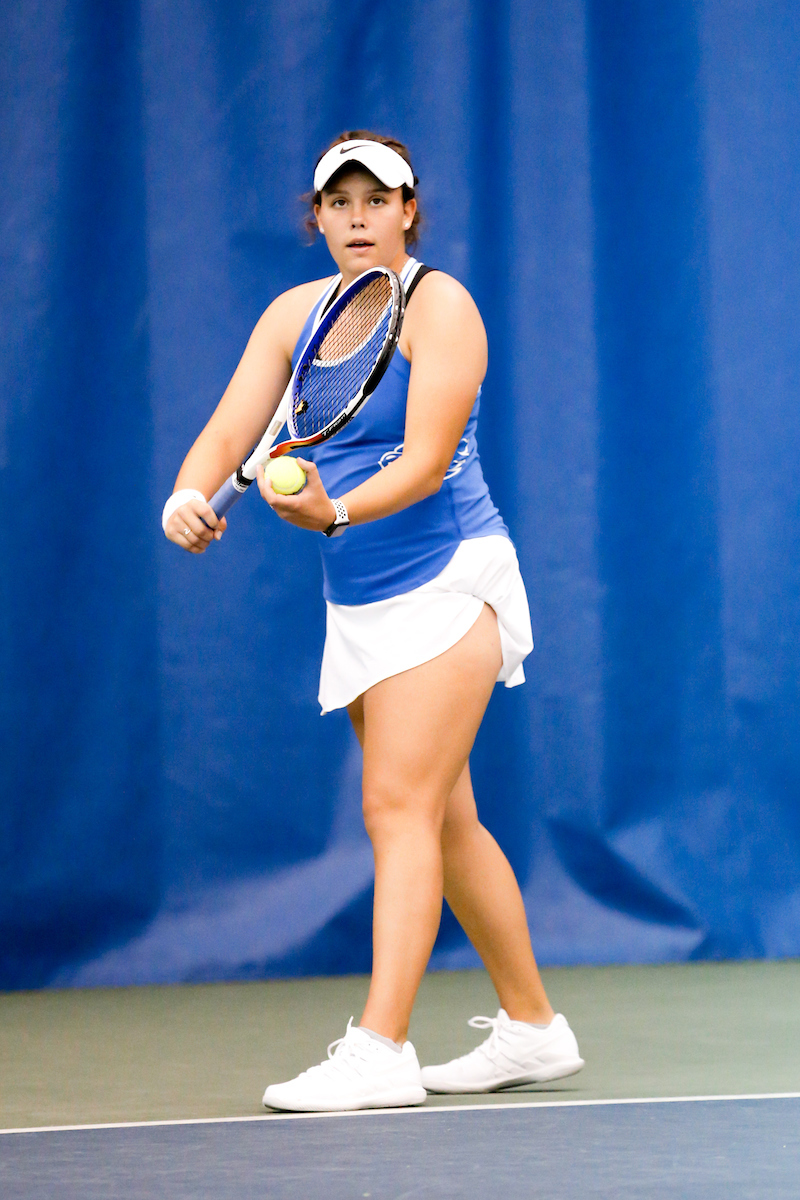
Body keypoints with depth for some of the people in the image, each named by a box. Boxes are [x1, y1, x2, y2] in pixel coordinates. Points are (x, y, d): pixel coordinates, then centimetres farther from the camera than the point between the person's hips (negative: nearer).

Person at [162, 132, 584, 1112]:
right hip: (358, 605, 7)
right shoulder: (294, 314, 9)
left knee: (399, 806, -17)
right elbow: (230, 428, -1)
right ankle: (532, 1029, 22)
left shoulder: (439, 306, -11)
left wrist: (336, 511, -38)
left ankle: (380, 1050, -22)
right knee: (443, 822, 12)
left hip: (447, 581, -7)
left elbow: (426, 460, -21)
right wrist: (190, 496, -23)